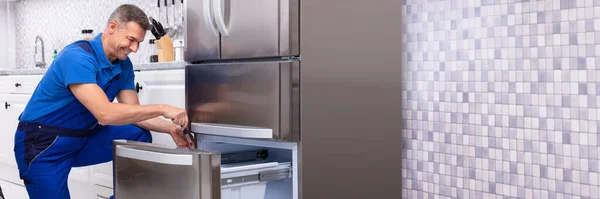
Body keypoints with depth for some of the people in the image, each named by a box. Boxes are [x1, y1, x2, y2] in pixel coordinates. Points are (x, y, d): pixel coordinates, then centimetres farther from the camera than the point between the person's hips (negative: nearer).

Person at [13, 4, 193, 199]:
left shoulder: (124, 65, -2)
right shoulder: (77, 57, -27)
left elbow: (133, 113, -1)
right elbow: (104, 114, -36)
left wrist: (170, 128, -18)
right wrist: (162, 109, -35)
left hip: (81, 139, 7)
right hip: (42, 145, -7)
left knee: (139, 136, -8)